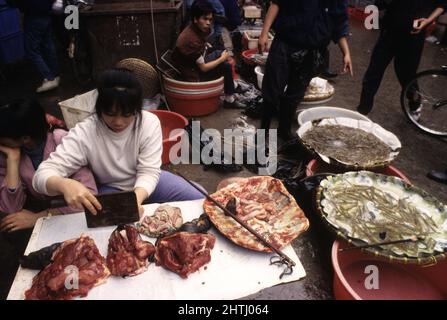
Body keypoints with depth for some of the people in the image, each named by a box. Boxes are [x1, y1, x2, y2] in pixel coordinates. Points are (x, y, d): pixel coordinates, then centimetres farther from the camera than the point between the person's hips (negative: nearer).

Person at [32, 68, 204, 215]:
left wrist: (137, 198, -43)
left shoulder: (149, 122, -22)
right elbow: (43, 174, -29)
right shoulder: (84, 133, -24)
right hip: (111, 189, -1)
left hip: (145, 184, 2)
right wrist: (64, 184, -54)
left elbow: (148, 171, -21)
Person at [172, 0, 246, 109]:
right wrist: (222, 58, -12)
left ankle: (231, 86, 22)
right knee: (226, 66, -13)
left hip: (195, 63, 9)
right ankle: (229, 100, 4)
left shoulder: (197, 29, -3)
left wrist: (206, 45, 0)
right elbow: (203, 68, -24)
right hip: (193, 74, -9)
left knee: (220, 53, 10)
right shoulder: (192, 40, -30)